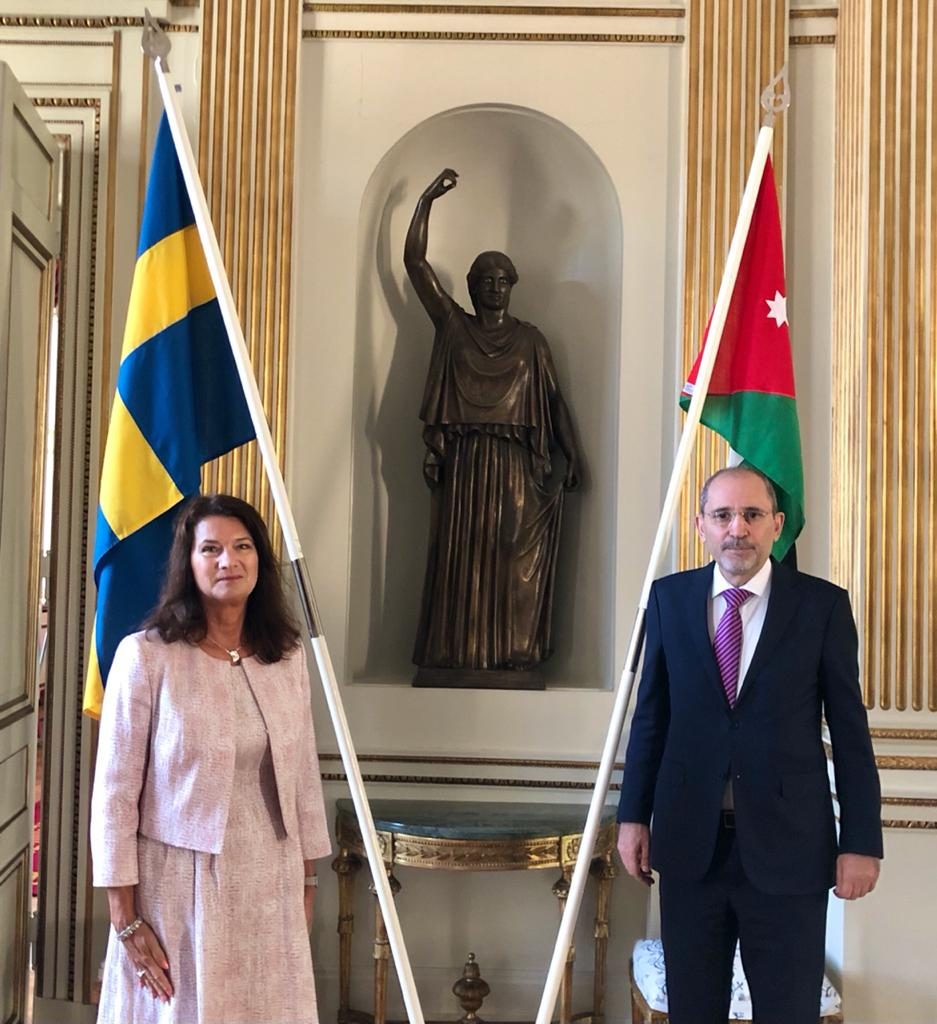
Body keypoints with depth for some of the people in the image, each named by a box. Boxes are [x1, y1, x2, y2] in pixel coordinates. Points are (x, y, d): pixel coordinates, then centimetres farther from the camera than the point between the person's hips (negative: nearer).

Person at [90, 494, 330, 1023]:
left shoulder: (289, 657, 2)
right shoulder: (146, 656, -12)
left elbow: (304, 775, 8)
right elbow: (115, 792, -10)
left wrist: (307, 880, 11)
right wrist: (125, 917, -9)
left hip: (269, 883, 4)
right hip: (179, 884, -4)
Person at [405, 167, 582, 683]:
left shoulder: (530, 339, 13)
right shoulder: (452, 325, 11)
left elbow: (553, 399, 9)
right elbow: (414, 260, 6)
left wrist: (572, 456, -1)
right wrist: (427, 199, 3)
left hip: (516, 464, 1)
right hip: (464, 461, 0)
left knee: (515, 558, -3)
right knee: (461, 555, -3)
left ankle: (514, 656, 1)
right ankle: (460, 656, 0)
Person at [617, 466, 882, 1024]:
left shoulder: (823, 604, -3)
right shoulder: (669, 597, 3)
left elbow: (850, 729, -2)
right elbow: (651, 715, 7)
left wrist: (861, 841, -4)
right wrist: (634, 815, 6)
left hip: (789, 842, -2)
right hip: (690, 840, 2)